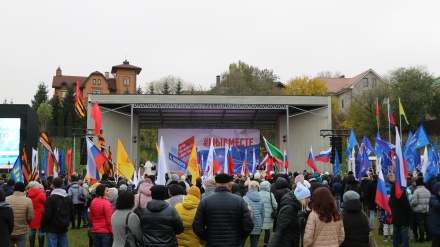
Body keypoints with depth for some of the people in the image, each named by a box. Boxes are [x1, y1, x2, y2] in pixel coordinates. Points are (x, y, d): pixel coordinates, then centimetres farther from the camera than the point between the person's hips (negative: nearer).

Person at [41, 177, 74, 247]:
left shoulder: (50, 198, -12)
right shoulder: (68, 198, 9)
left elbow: (47, 215, -15)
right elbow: (72, 213, 11)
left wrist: (42, 225, -1)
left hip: (52, 229, -6)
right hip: (64, 229, 6)